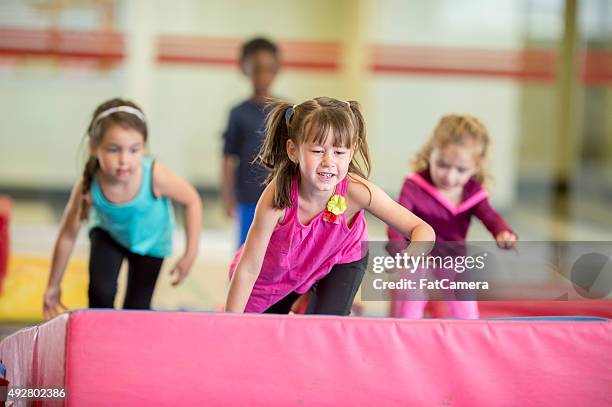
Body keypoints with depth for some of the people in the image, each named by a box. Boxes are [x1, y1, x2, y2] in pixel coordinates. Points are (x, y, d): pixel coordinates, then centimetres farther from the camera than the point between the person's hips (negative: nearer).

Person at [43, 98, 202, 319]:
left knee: (137, 308, -1)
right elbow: (68, 235, -19)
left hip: (149, 240, 0)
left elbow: (192, 201, -20)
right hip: (108, 233, 0)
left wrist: (190, 255, -19)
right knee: (100, 292, -18)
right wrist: (53, 286, -10)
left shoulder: (155, 176, -39)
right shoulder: (87, 188, -34)